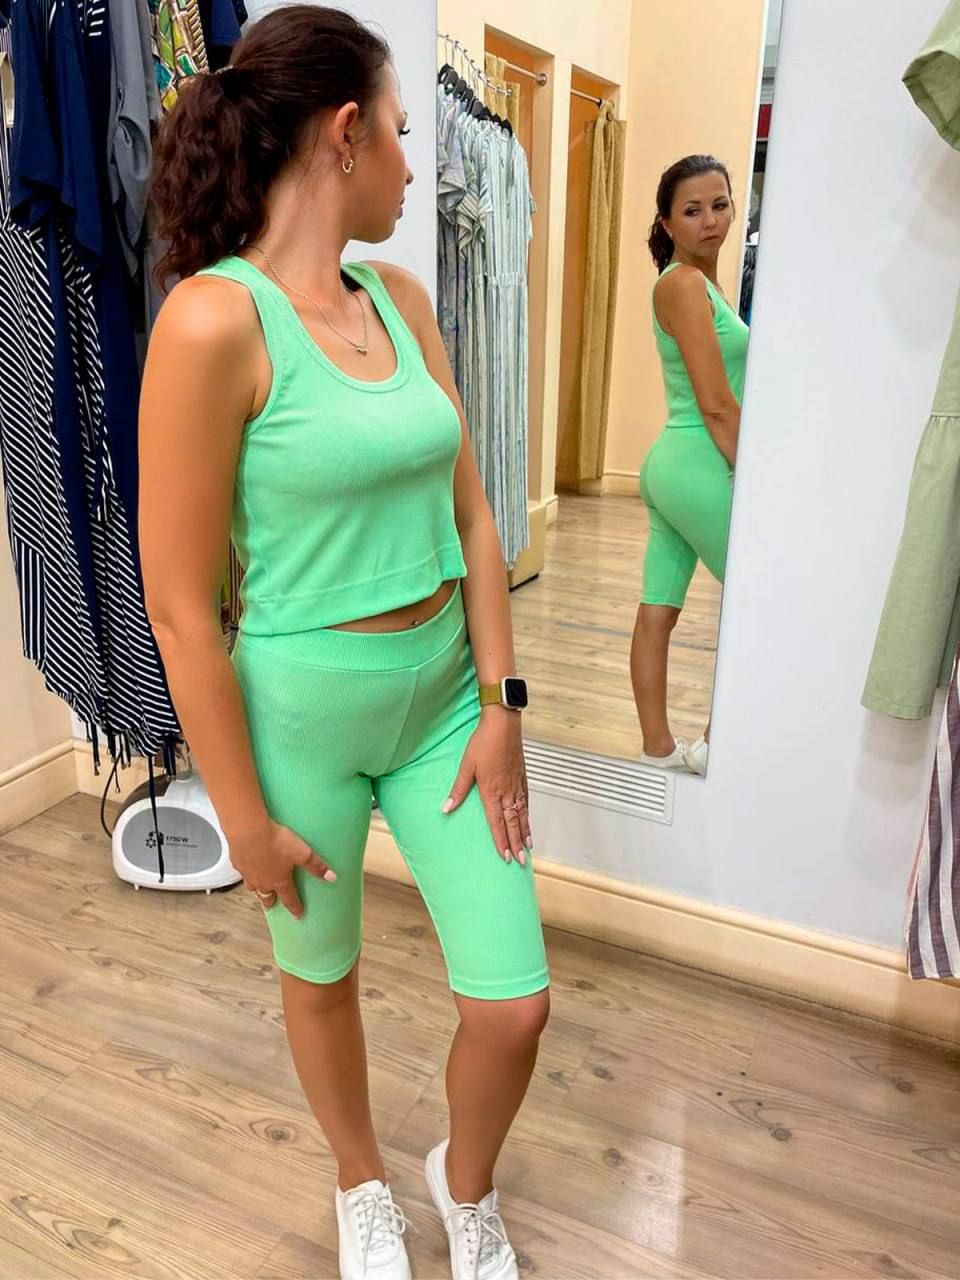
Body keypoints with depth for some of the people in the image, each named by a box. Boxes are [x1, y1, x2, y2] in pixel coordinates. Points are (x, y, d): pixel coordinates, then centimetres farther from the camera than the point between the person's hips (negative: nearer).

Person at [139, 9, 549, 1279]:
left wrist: (500, 704, -1)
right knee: (321, 975, 20)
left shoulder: (403, 300, 4)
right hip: (302, 708, -5)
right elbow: (179, 604, -16)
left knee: (514, 1004, 9)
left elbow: (469, 516, 4)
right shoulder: (215, 320, -17)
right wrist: (244, 817, -10)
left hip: (444, 695, 6)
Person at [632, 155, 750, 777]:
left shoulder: (702, 281, 16)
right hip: (701, 466, -9)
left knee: (659, 608, 9)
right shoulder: (683, 283, -14)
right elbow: (716, 405, -19)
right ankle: (716, 743, 15)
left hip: (672, 463, 9)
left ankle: (659, 747, 19)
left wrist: (750, 472, 18)